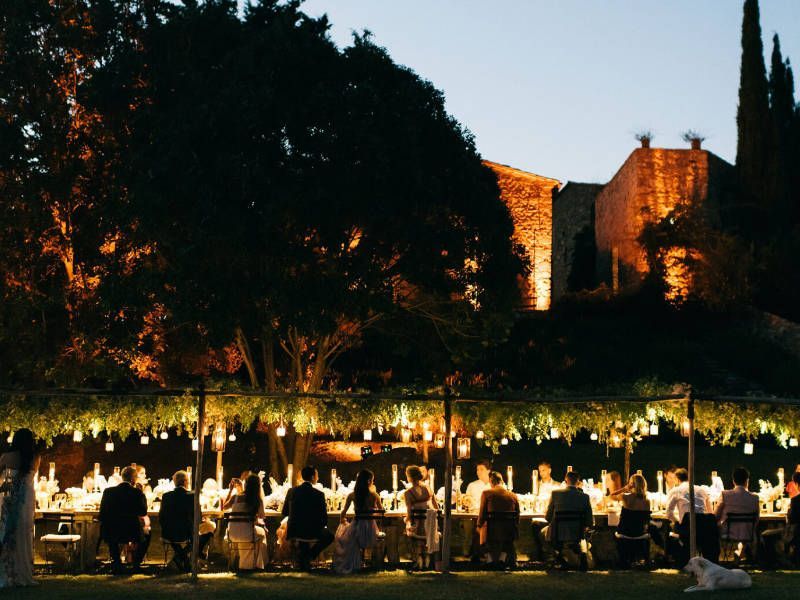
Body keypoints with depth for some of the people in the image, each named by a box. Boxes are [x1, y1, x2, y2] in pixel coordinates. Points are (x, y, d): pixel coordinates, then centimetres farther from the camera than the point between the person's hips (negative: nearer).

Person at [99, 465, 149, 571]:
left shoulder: (108, 491, -3)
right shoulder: (137, 492, -10)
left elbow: (103, 514, 1)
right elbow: (143, 513, -4)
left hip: (112, 534, 2)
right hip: (133, 533, -2)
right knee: (146, 536, 31)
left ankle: (116, 562, 33)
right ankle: (136, 563, 23)